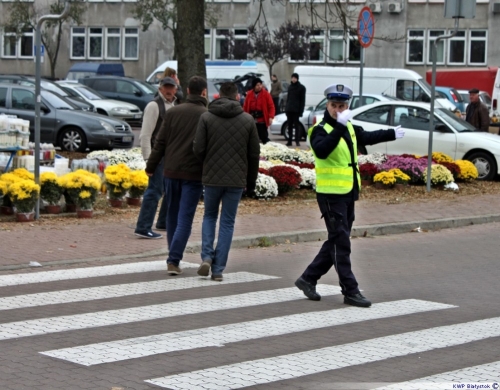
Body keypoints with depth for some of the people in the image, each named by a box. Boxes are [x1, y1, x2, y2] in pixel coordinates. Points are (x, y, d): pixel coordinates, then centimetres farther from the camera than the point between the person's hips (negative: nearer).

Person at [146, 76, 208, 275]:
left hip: (171, 171, 3)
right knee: (185, 219, -2)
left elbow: (160, 143, 4)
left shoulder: (173, 112, 3)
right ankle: (173, 260, -10)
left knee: (172, 215, 17)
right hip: (194, 174, -3)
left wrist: (150, 166, 11)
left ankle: (173, 257, 25)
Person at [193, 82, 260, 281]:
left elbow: (198, 149, -7)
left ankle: (207, 257, 0)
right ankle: (218, 268, 4)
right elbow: (254, 154, 2)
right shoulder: (247, 120, 0)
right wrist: (251, 181, 13)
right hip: (236, 179, 0)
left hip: (212, 177, 0)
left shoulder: (206, 117, -4)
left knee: (209, 216, 19)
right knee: (227, 222, 7)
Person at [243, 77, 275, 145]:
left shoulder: (266, 94, -4)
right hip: (251, 121, 3)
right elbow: (245, 107, 7)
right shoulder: (249, 94, 3)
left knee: (264, 137, -3)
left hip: (262, 120, -3)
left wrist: (270, 117, -15)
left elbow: (271, 106, -5)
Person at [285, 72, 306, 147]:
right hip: (289, 109, 5)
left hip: (296, 110, -5)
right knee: (289, 125, 6)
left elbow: (302, 100, -4)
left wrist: (301, 110, -11)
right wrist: (286, 108, 11)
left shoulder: (301, 87, -1)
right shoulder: (290, 86, 14)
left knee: (296, 125, -3)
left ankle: (297, 141, 0)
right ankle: (289, 141, 9)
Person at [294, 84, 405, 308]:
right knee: (341, 243, -7)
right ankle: (350, 291, -5)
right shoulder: (320, 130, -12)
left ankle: (308, 279, 24)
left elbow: (367, 137, 34)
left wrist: (392, 134, 44)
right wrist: (339, 127, -42)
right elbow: (321, 150, -34)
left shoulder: (350, 129, 13)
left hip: (348, 193, 9)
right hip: (331, 194, -9)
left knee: (336, 242, 14)